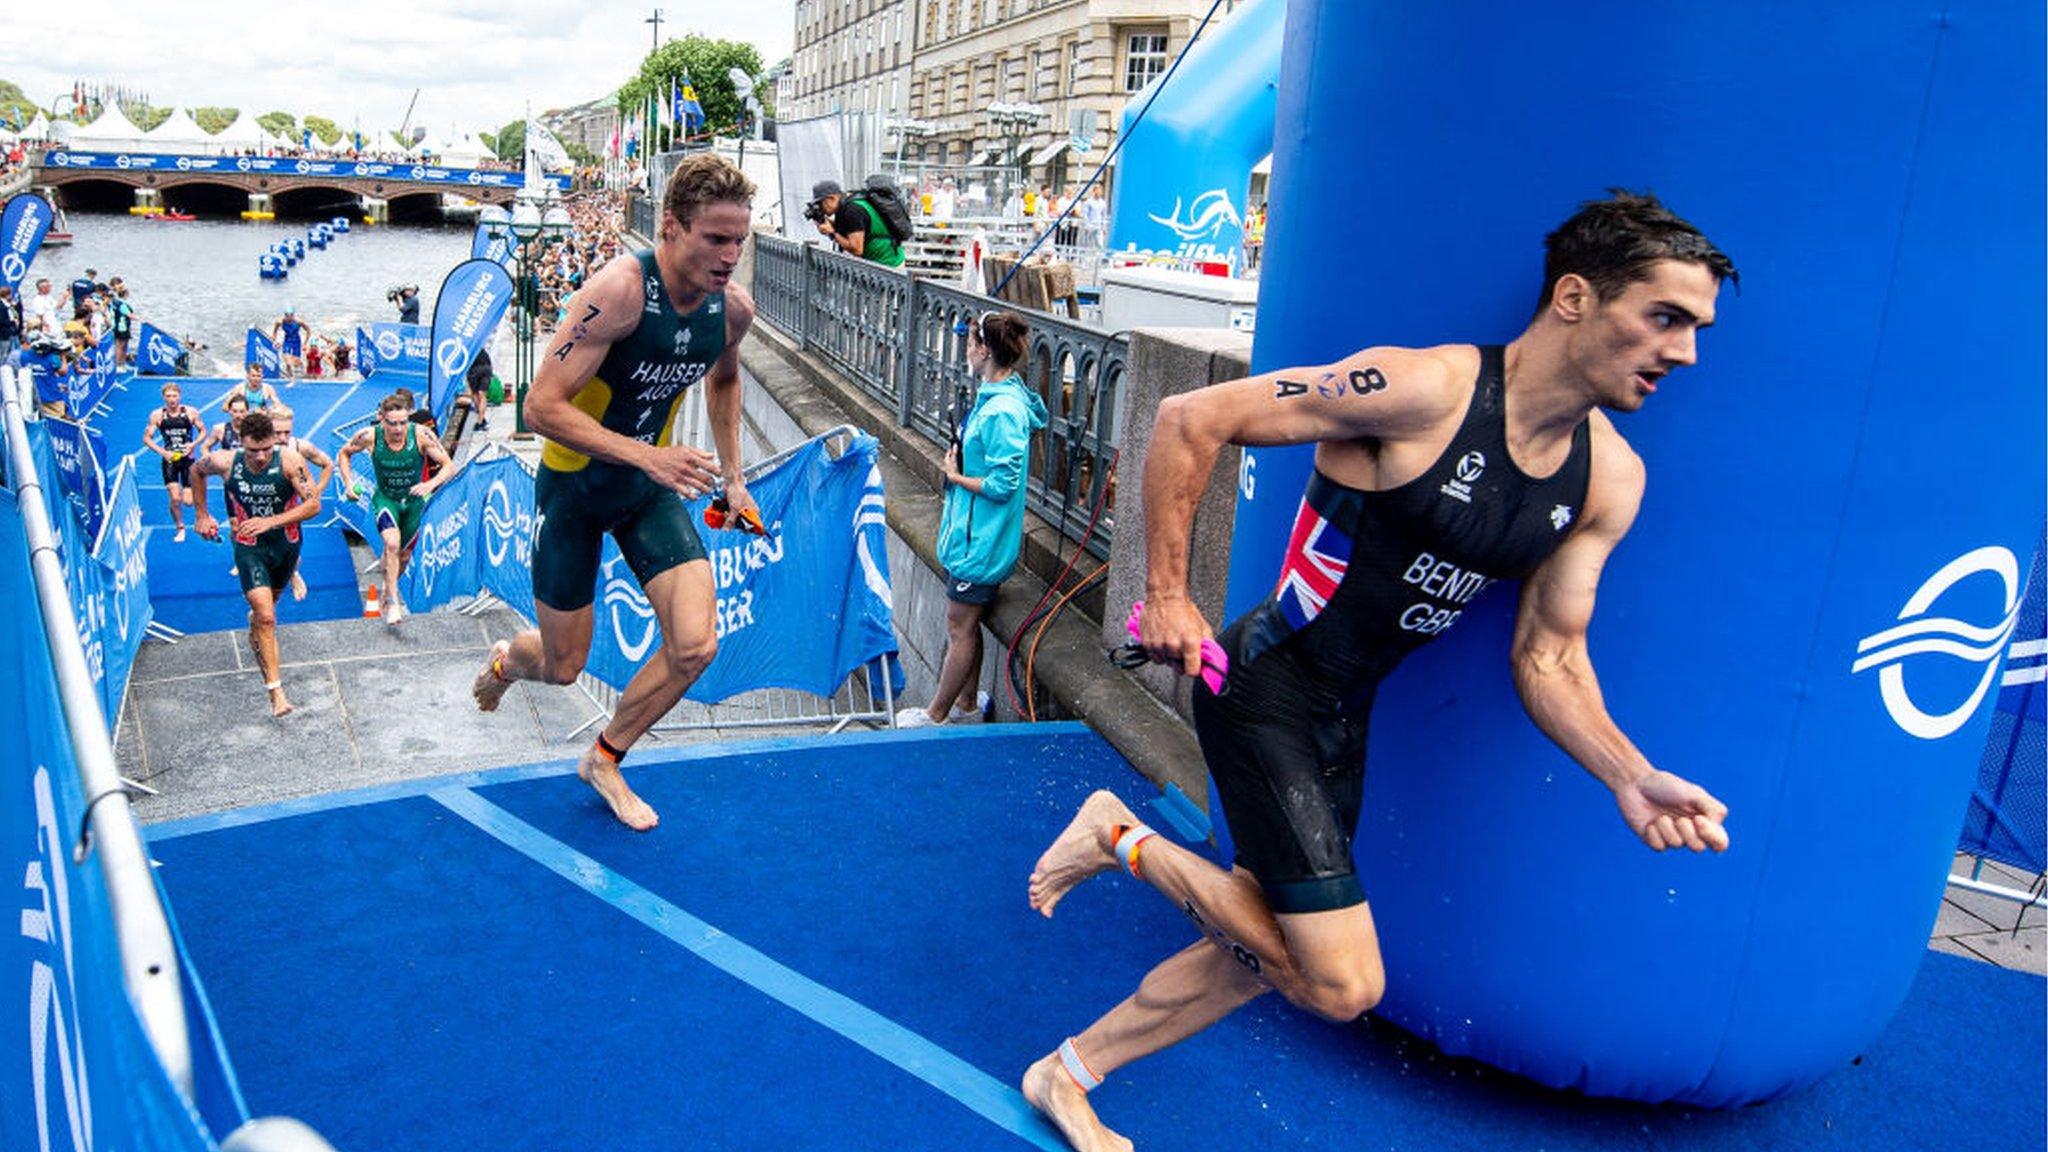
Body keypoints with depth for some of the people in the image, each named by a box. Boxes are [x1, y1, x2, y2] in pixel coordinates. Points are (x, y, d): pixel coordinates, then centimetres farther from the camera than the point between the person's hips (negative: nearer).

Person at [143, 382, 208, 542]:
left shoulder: (191, 412, -4)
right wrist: (162, 452, -14)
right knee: (175, 498, -9)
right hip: (169, 460, 0)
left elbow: (203, 432, 6)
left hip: (188, 459, 0)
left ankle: (189, 491, 36)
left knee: (188, 501, -4)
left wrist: (194, 444, -13)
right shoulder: (157, 415, -4)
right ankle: (180, 529, 12)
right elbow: (146, 438, 0)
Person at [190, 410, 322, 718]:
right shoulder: (225, 462, -16)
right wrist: (202, 515, 10)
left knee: (265, 608, 26)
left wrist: (270, 521, -31)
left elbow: (314, 505, -22)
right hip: (249, 548, -1)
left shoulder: (290, 460, -21)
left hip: (286, 544, 2)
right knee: (266, 617, -15)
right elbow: (196, 472, 8)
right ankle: (274, 689, -13)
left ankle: (255, 639, 61)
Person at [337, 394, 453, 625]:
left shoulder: (421, 435, -24)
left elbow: (448, 466, -19)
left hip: (414, 499, 2)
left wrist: (431, 483, -36)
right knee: (392, 543, -26)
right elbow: (344, 453, 1)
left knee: (404, 555, 16)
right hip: (385, 497, -2)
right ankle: (391, 602, -14)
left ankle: (390, 587, 47)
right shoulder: (370, 436, -21)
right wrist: (349, 482, -11)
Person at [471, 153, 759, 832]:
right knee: (563, 668, 6)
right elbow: (542, 408, -28)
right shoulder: (619, 290, -28)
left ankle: (605, 759, 16)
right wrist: (646, 454, -35)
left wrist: (733, 476, 13)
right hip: (574, 486, -4)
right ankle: (504, 663, 47)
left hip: (650, 489, 5)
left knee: (695, 646, -11)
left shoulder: (733, 307, -8)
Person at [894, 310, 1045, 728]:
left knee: (960, 630, 4)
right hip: (972, 533, 10)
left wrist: (956, 476, -13)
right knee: (965, 626, 20)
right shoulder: (993, 397, 7)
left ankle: (936, 715, 17)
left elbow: (1002, 485, -25)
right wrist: (958, 461, 7)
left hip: (980, 541, -10)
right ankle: (965, 704, 34)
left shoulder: (1002, 412, -24)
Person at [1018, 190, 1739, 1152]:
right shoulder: (1423, 390, -22)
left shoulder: (1609, 478, 0)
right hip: (1264, 686, -8)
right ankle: (1124, 841, 8)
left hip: (1346, 713, 8)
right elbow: (1190, 420, -19)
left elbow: (1548, 657, 6)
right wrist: (1166, 599, -15)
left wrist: (1630, 778, -11)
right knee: (1342, 983, -9)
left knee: (1262, 952, 18)